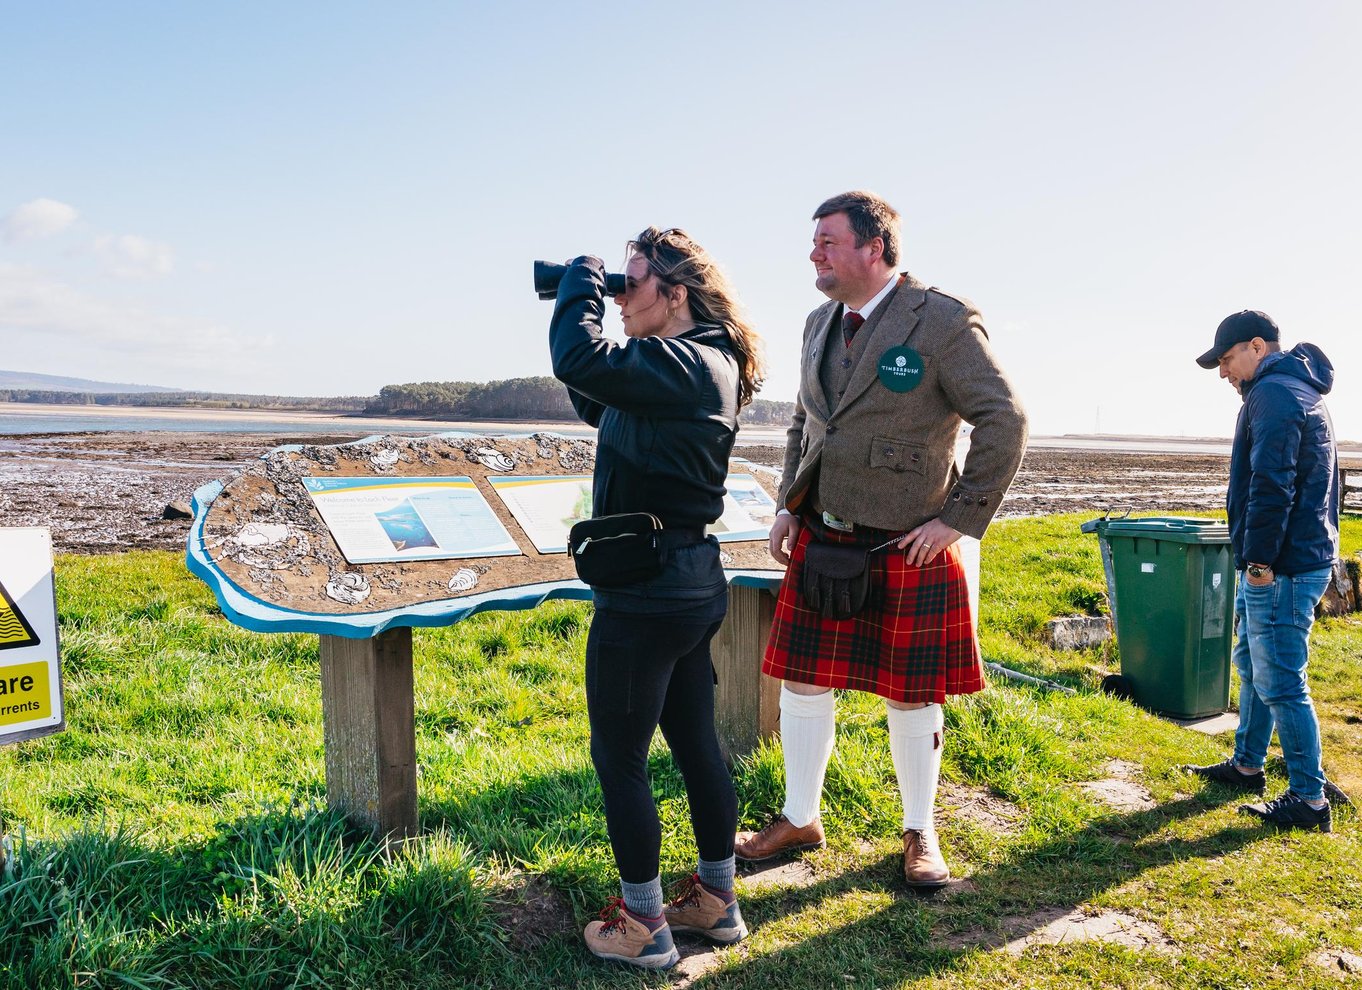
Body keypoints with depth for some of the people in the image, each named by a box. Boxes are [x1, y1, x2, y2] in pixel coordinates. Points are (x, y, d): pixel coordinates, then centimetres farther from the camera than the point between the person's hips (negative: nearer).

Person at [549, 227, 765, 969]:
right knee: (695, 745, 18)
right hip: (690, 582, 10)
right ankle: (716, 902, 34)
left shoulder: (684, 366, -18)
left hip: (647, 592, -10)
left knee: (618, 757, 5)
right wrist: (588, 294, 10)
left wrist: (580, 279, -14)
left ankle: (643, 926, 20)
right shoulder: (699, 365, 12)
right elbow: (598, 402, 21)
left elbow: (580, 363, -33)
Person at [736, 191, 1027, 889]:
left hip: (905, 547, -5)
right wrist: (787, 506, 10)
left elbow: (1005, 421, -12)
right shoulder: (820, 324, 10)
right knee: (803, 682, 11)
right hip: (819, 538, 6)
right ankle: (799, 819, 30)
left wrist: (959, 519, -14)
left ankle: (919, 835, 29)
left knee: (911, 698, 8)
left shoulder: (943, 321, -11)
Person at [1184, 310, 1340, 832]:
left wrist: (1259, 558, -20)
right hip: (1299, 559, 11)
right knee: (1252, 665, 20)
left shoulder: (1273, 393, -15)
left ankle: (1310, 800, 4)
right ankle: (1247, 766, 32)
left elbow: (1272, 485, -24)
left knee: (1280, 682, -5)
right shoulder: (1301, 390, 18)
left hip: (1279, 571, -11)